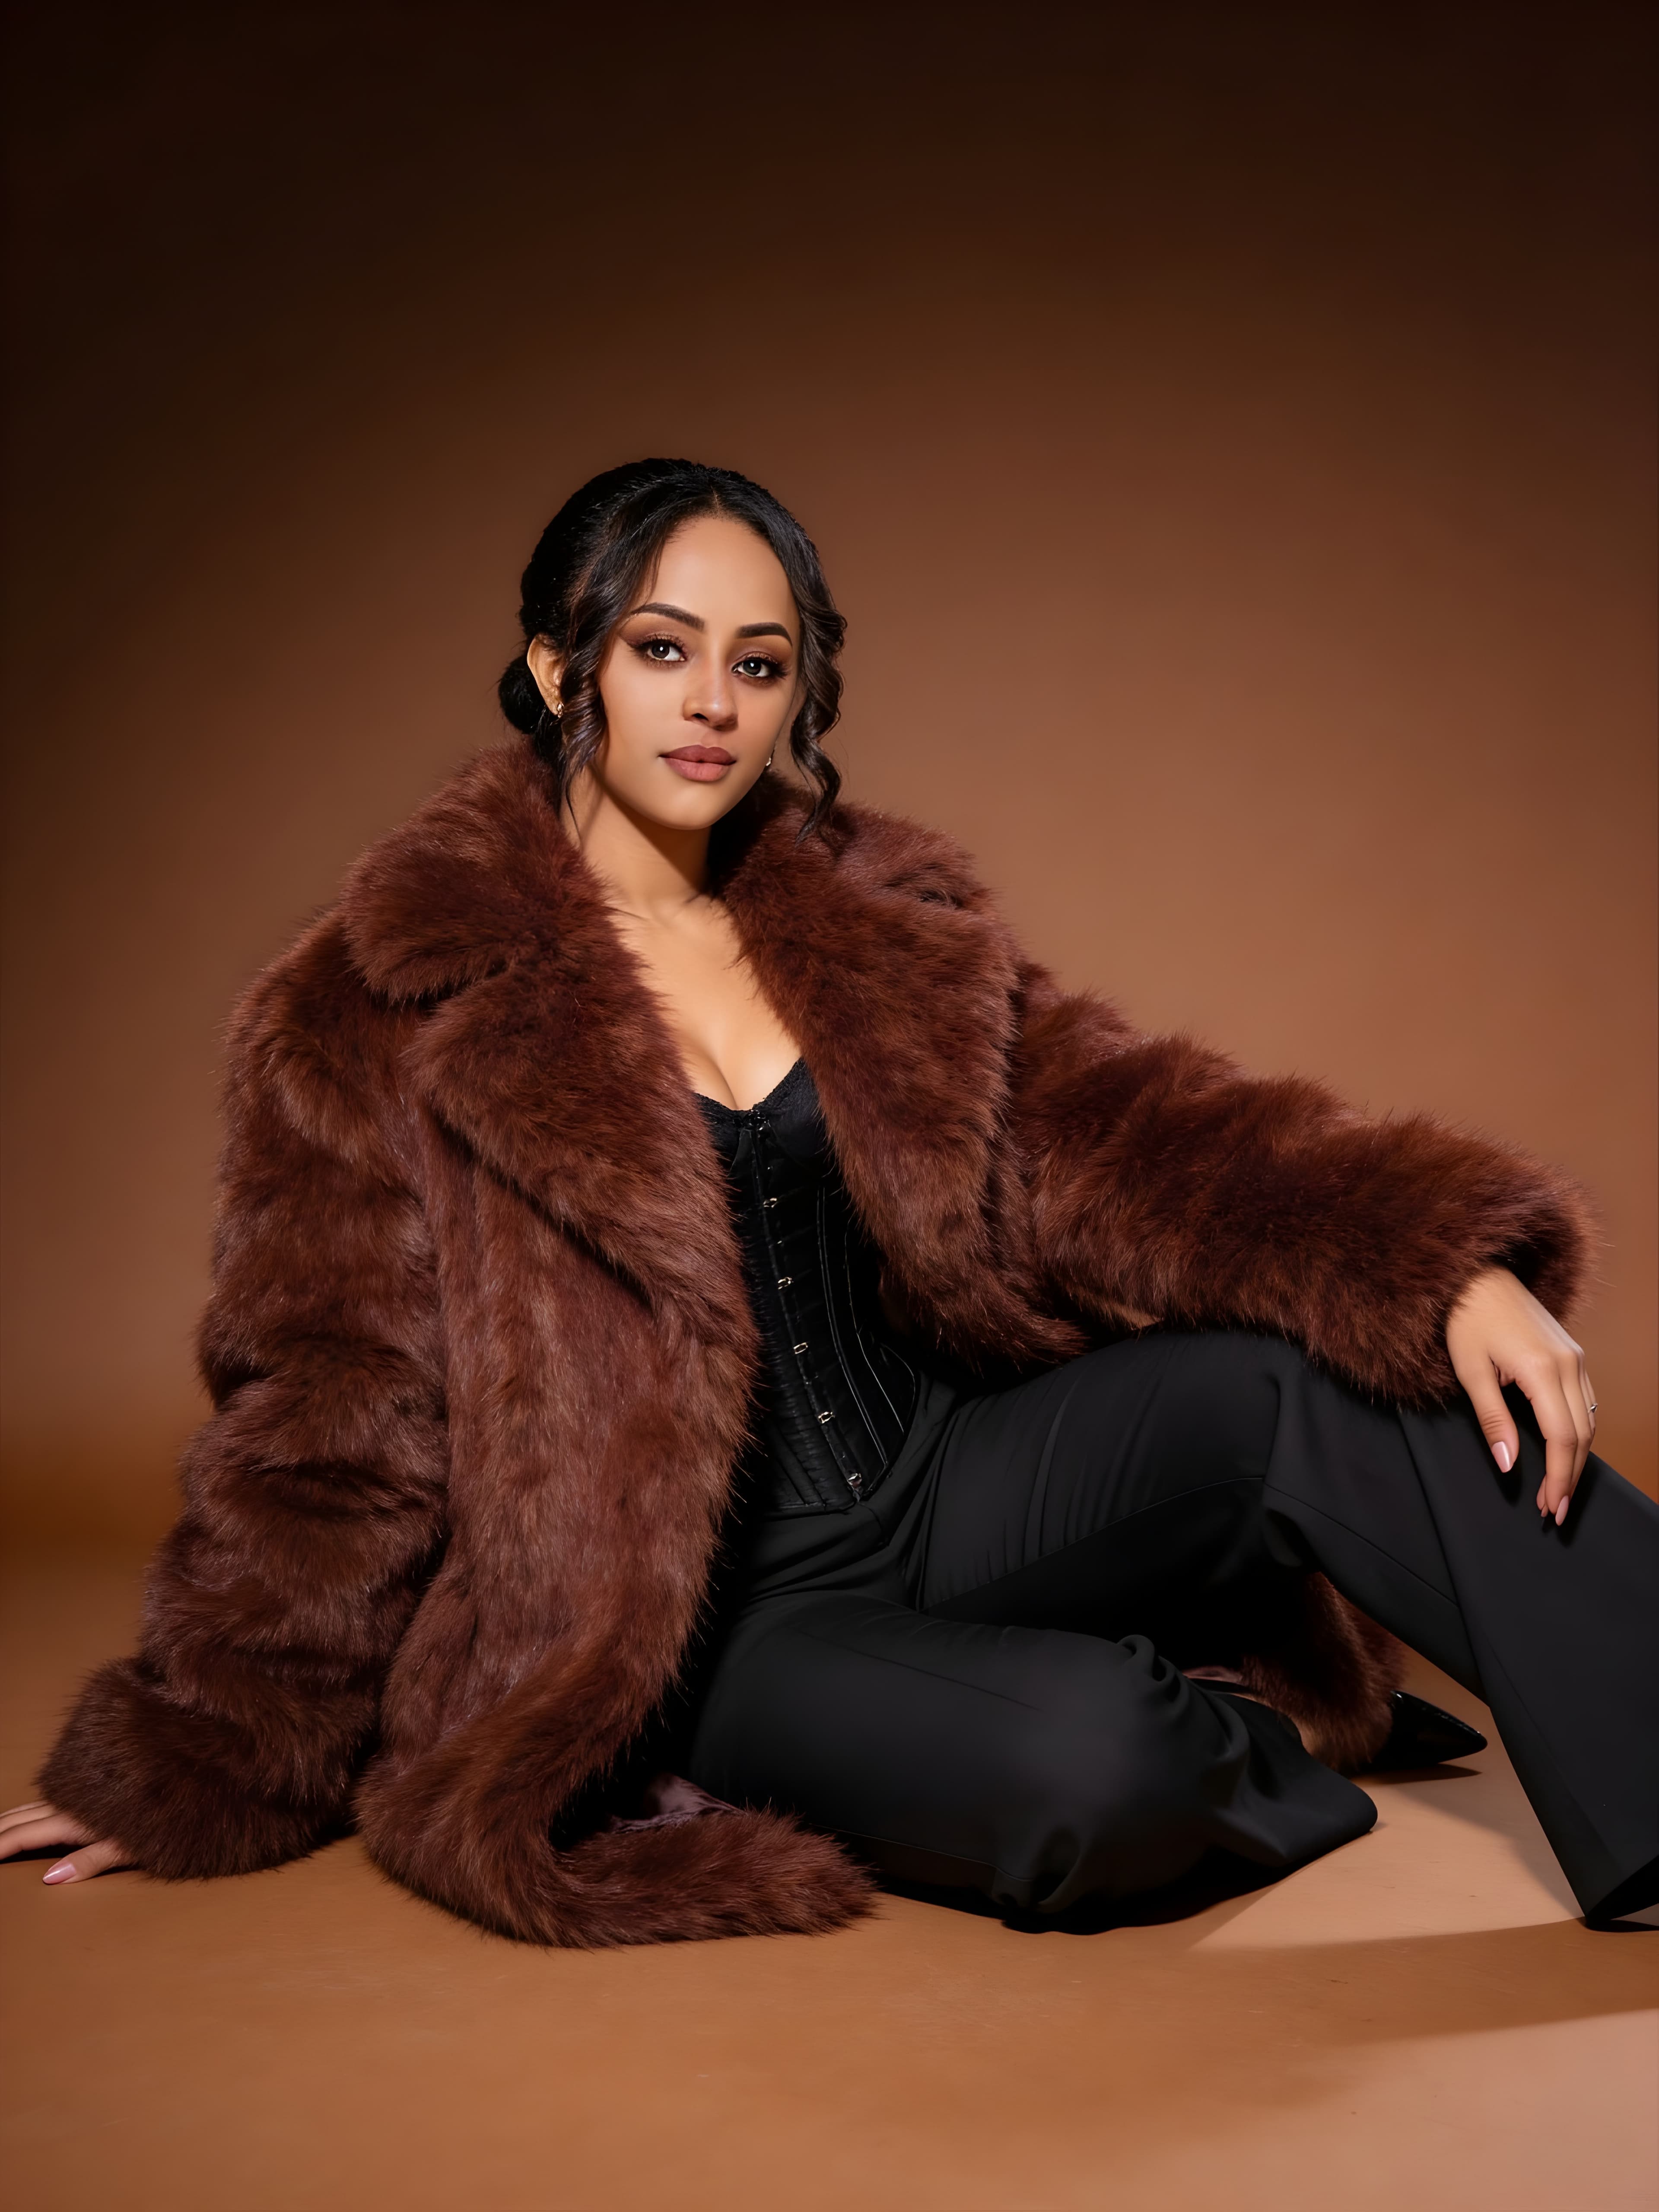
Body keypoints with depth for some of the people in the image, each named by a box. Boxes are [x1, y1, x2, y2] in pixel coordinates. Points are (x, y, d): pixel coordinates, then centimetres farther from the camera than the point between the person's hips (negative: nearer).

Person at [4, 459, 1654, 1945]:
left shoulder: (877, 926, 7)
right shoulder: (383, 1019, -6)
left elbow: (1116, 1133, -4)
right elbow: (330, 1420, -1)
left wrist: (1448, 1271, -19)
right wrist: (202, 1774, 4)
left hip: (949, 1489, 4)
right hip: (713, 1628, -4)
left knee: (1304, 1383, -20)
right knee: (1089, 1768, -29)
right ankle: (1258, 1733, 3)